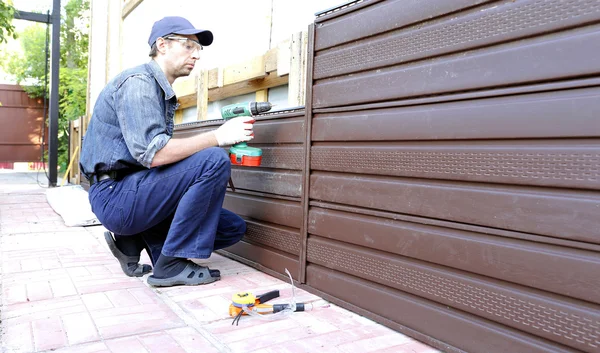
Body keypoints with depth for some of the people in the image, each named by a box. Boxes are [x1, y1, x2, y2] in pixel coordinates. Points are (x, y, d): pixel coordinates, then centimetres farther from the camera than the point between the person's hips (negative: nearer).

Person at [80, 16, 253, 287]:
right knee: (214, 161, -25)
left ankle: (133, 240, 7)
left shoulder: (163, 92, 18)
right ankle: (171, 264, -16)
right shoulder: (138, 82, -12)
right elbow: (152, 154, -25)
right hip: (115, 195, -9)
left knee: (233, 228, 3)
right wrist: (218, 136, -22)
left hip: (135, 192, 9)